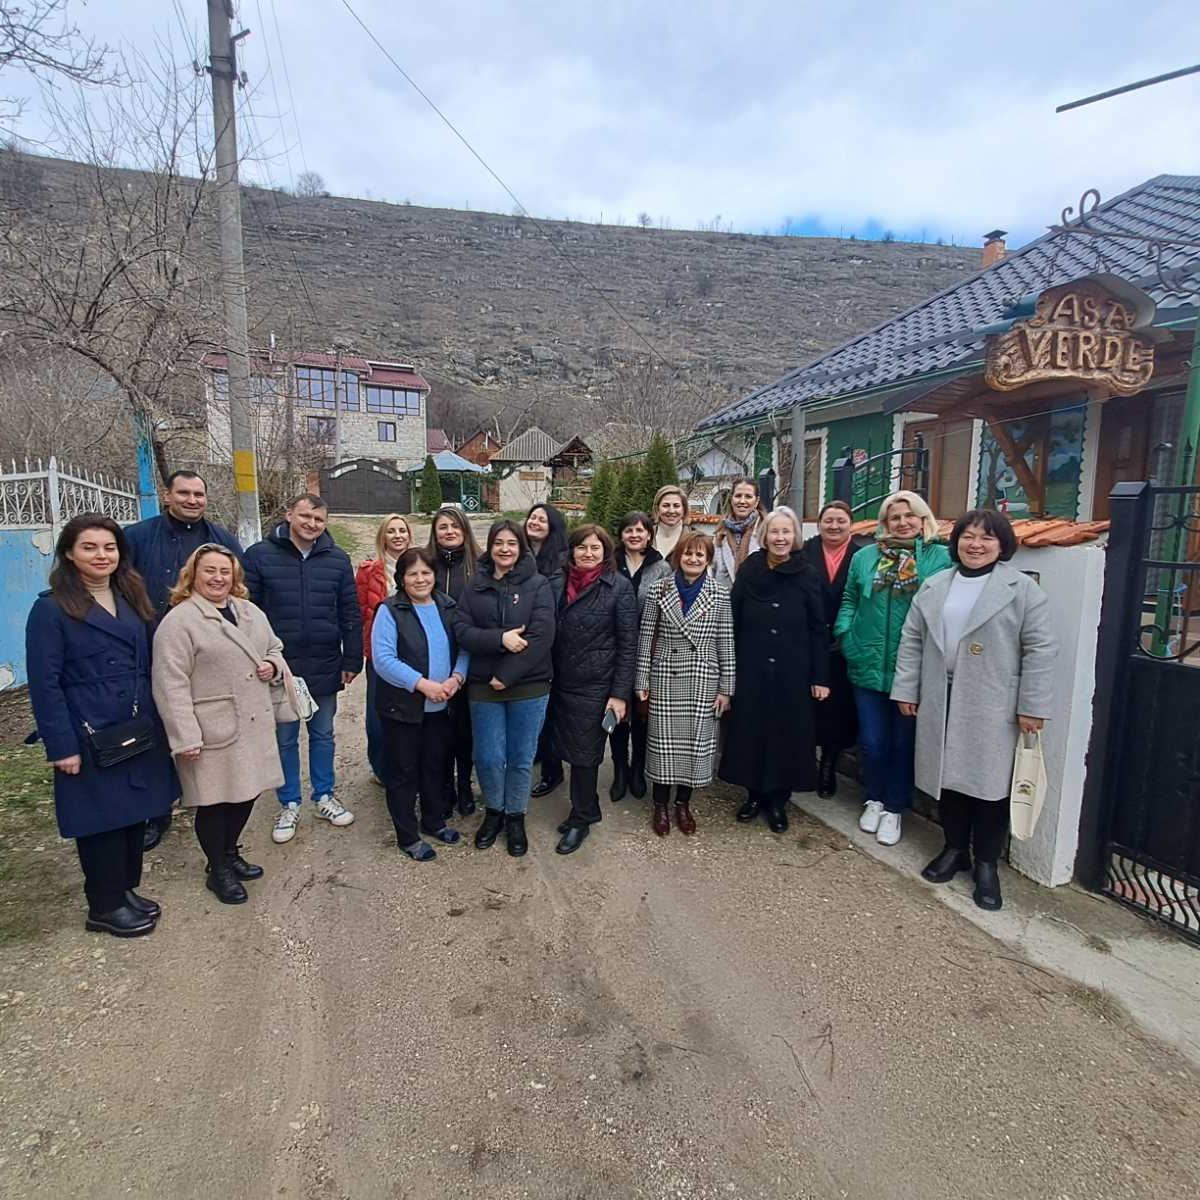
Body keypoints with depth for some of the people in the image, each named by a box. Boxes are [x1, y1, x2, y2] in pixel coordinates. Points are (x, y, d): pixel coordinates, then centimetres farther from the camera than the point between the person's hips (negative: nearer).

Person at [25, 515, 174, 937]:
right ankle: (105, 906, 23)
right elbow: (44, 684, -12)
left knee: (134, 811, 13)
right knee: (102, 818, 6)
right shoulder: (51, 609, -9)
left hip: (139, 732, 6)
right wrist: (62, 746, -15)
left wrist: (158, 723, 6)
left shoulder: (132, 600, 10)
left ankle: (125, 890, 31)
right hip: (91, 737, -6)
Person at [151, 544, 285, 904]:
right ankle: (218, 871, 26)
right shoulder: (179, 621, -12)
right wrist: (186, 737, -19)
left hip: (254, 724, 7)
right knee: (214, 800, 6)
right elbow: (171, 684, -16)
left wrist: (273, 666, -2)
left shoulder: (251, 612, 10)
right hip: (212, 731, -7)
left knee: (247, 792, 16)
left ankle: (230, 853, 38)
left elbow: (274, 648, 22)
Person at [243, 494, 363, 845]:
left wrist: (352, 661, 1)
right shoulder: (260, 555, -6)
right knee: (284, 739, 12)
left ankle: (324, 797, 32)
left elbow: (350, 614, 3)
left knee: (323, 735, 16)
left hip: (325, 668, 2)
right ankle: (289, 805, 28)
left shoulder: (337, 559, 0)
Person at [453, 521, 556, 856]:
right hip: (483, 686, 2)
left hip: (529, 685, -1)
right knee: (488, 758, 6)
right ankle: (493, 811, 32)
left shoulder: (538, 584, -4)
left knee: (521, 758, 9)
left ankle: (515, 816, 31)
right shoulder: (475, 585, 5)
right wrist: (500, 639, -21)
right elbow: (462, 630, -4)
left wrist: (507, 675, -15)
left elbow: (542, 636, -13)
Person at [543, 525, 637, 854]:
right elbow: (551, 634, 13)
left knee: (583, 753, 5)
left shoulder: (619, 587, -8)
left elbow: (628, 644, -9)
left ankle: (580, 819, 23)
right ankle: (588, 809, 32)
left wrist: (620, 694, -13)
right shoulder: (561, 583, 5)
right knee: (566, 747, 12)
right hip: (560, 683, 5)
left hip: (594, 687, -5)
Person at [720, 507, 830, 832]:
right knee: (751, 730, 8)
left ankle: (778, 800, 23)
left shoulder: (806, 575, -3)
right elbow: (733, 621, 0)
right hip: (751, 669, 1)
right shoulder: (749, 569, -1)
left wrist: (820, 677, -5)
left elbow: (818, 629, -2)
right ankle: (756, 793, 26)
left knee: (787, 732, 7)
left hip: (792, 672, -1)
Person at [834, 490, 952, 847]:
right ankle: (874, 800, 35)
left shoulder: (940, 557, -4)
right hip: (869, 666, 2)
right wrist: (845, 633, -3)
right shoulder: (865, 557, 5)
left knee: (904, 742, 12)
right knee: (873, 742, 11)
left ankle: (894, 808, 31)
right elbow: (849, 600, 11)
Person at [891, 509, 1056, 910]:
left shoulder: (1022, 589, -4)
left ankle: (986, 864, 20)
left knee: (988, 782, 4)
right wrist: (906, 690, 5)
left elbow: (1040, 649, -6)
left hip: (992, 708, -3)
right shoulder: (934, 586, 8)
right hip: (941, 704, 4)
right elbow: (912, 640, 9)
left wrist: (1033, 705, -10)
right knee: (948, 775, 12)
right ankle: (954, 849, 29)